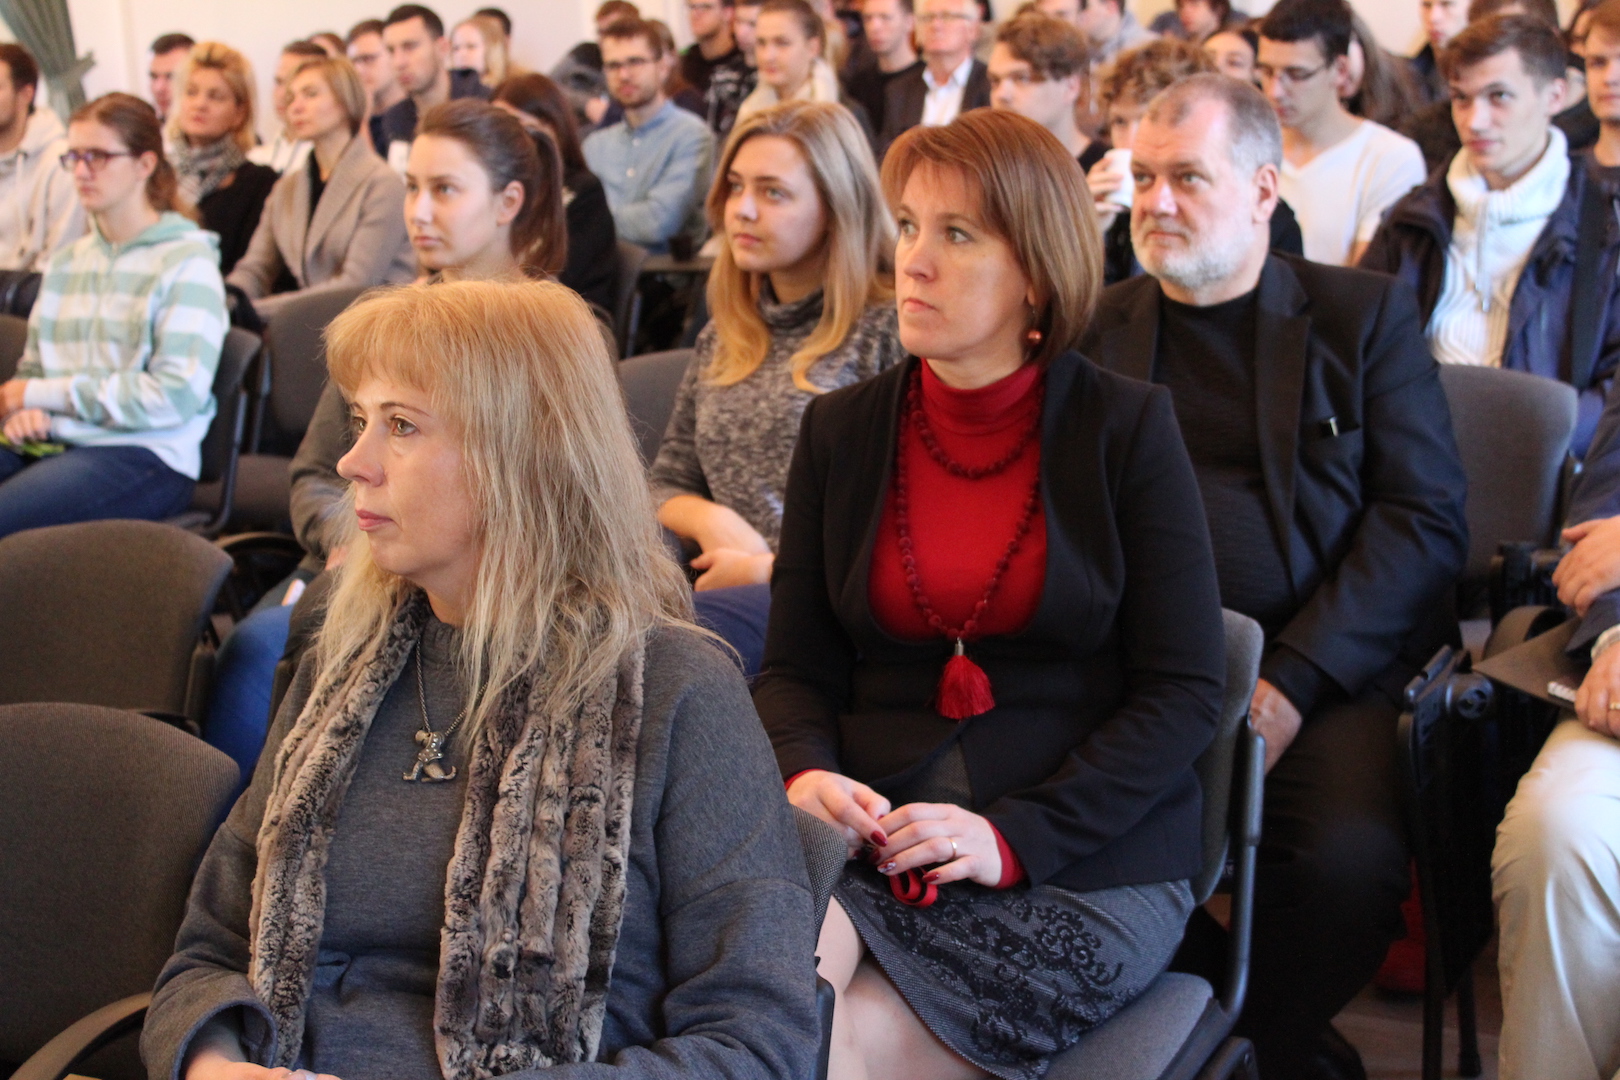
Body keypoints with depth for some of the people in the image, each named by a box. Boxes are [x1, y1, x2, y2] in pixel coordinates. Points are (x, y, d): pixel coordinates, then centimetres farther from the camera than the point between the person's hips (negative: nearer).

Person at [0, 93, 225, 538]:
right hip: (49, 444, 6)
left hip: (145, 455, -6)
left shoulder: (187, 262, -1)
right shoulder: (65, 262, 21)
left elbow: (177, 395, -11)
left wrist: (42, 394, -7)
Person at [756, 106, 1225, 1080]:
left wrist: (1015, 837, -14)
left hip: (1086, 864, -2)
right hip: (866, 846, 2)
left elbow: (1186, 692, -3)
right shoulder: (841, 431, 9)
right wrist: (806, 774, -13)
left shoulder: (1129, 430, 0)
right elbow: (795, 666, 11)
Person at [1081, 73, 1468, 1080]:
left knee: (1348, 859, -30)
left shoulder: (1368, 315, 9)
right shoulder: (1096, 330, 16)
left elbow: (1427, 521, 0)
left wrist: (1288, 685, -12)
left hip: (1328, 674, -1)